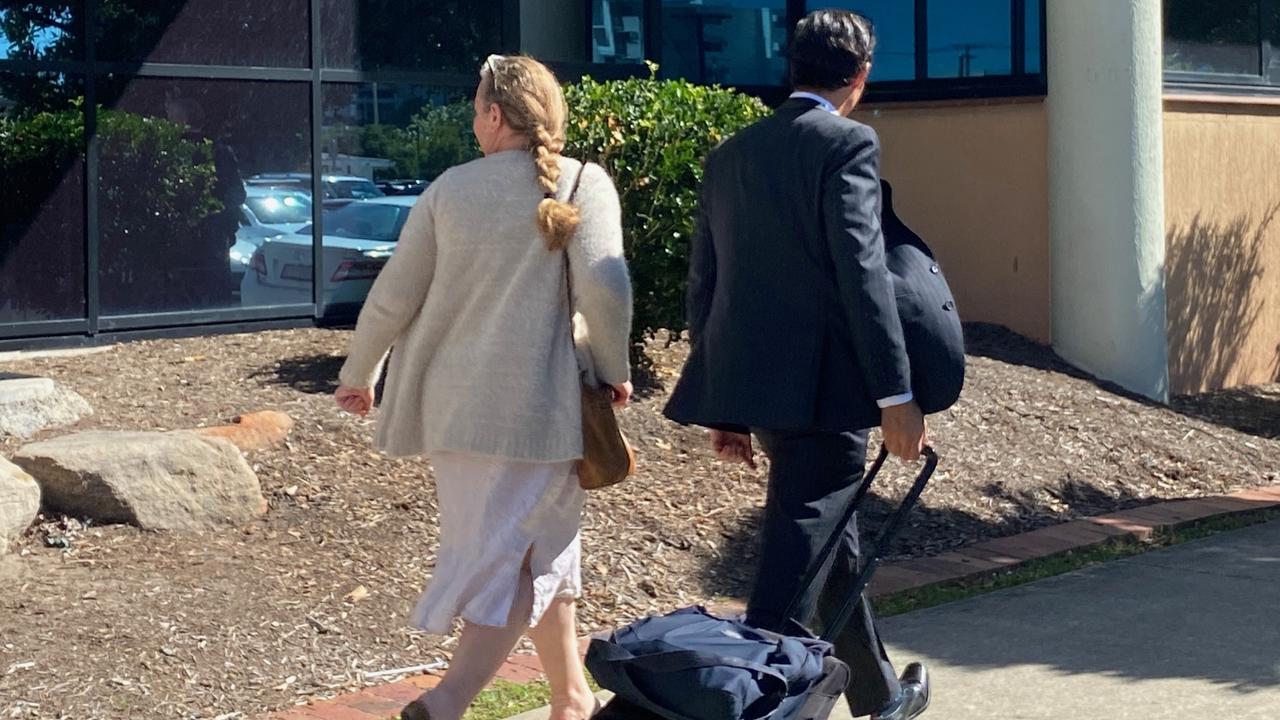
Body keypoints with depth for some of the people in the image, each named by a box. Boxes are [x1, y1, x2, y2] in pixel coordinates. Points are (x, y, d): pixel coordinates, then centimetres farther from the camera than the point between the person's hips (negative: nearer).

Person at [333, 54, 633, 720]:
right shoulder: (582, 183, -4)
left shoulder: (450, 188, 5)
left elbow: (394, 296, 7)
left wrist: (357, 374, 21)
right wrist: (614, 370, -3)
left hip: (453, 404, 5)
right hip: (534, 406, -4)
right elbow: (603, 285, -18)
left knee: (542, 548, 19)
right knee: (524, 561, 2)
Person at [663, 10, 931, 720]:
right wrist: (896, 396, -15)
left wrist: (723, 406, 19)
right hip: (822, 384, -8)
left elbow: (703, 282, 14)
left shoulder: (731, 153, 12)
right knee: (795, 561, -4)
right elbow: (862, 274, -17)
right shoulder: (848, 144, -8)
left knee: (832, 542, 23)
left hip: (749, 383, 8)